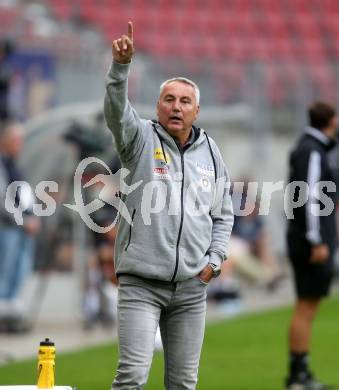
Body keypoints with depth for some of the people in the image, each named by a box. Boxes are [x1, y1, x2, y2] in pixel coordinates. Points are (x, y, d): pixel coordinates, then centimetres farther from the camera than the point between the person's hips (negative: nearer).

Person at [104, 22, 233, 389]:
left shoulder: (209, 152, 11)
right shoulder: (141, 139, 0)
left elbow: (223, 214, 20)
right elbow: (116, 110, -21)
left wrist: (214, 259, 7)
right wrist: (121, 65, -37)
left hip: (192, 286, 4)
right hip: (141, 282, -4)